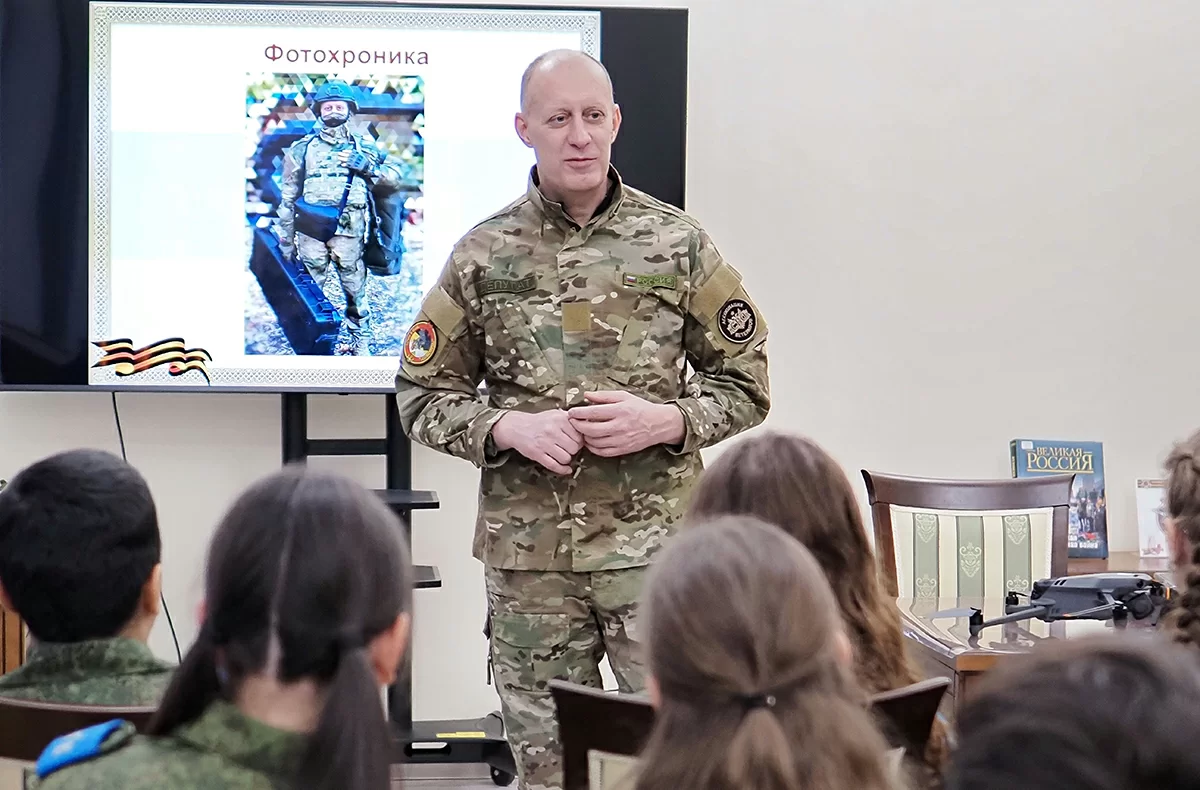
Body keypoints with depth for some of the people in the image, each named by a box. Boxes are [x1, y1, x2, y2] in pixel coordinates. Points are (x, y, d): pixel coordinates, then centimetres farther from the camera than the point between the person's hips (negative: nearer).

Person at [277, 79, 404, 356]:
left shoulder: (362, 146, 11)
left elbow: (394, 178, 10)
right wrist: (286, 239, 10)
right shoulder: (302, 148, 9)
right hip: (311, 232, 0)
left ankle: (360, 344, 13)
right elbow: (288, 197, 12)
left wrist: (367, 167, -7)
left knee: (356, 292, 1)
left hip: (349, 232, 0)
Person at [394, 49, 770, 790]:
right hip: (528, 553, 1)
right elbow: (423, 396, 7)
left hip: (654, 543, -1)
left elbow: (746, 383, 6)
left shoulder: (677, 243, 2)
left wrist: (664, 421, -12)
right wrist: (507, 428, -10)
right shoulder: (482, 255, 4)